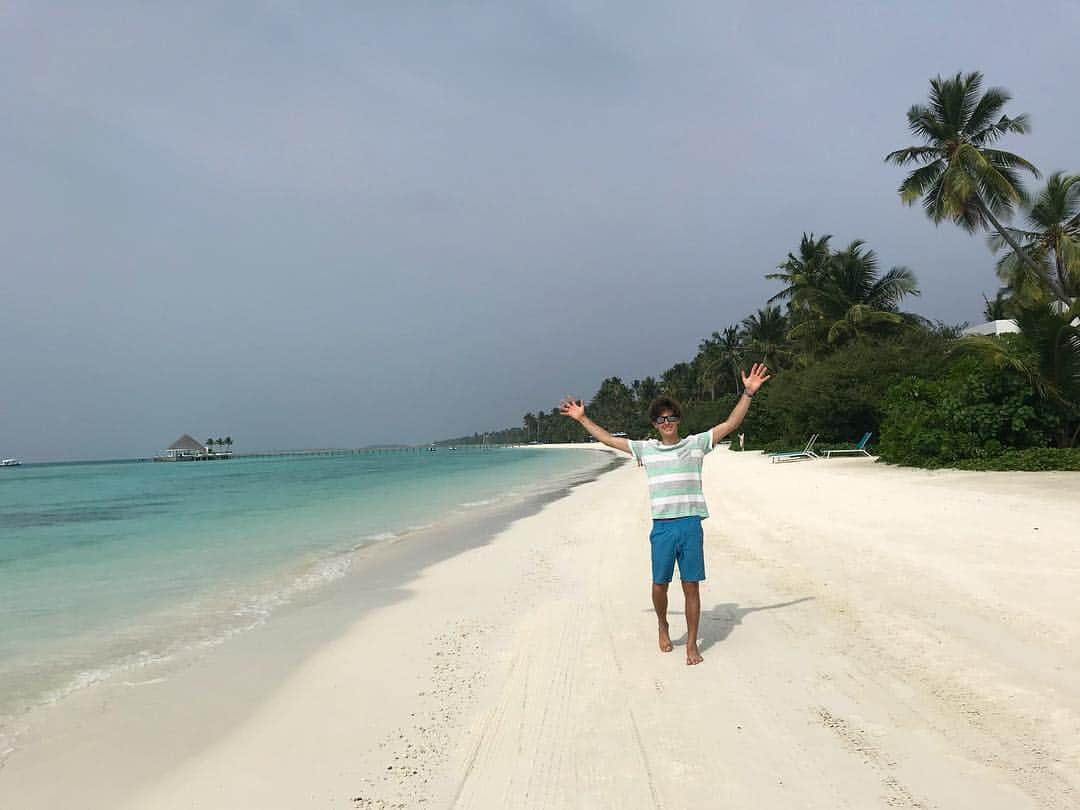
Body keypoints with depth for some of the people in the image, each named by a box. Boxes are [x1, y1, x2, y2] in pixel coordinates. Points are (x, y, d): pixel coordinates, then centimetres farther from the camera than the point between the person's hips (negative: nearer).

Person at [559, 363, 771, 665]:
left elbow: (730, 423, 4)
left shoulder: (696, 444, 6)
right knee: (660, 584, 7)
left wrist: (748, 393, -3)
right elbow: (608, 439, 13)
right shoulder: (646, 448, 9)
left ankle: (692, 645, 13)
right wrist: (581, 418, 13)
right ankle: (663, 627, 35)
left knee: (691, 586, 2)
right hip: (662, 526, 1)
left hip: (690, 524, -1)